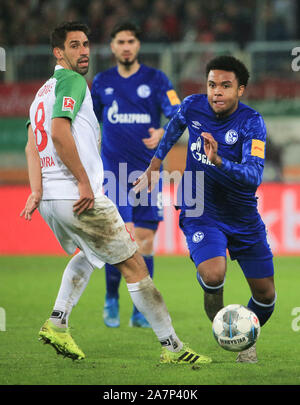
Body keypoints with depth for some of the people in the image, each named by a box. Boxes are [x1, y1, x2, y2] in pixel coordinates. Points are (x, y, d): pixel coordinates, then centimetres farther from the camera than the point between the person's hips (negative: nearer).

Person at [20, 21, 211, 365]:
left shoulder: (43, 91, 19)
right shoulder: (72, 82, -9)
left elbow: (32, 146, 11)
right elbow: (59, 133, -22)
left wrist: (37, 191, 1)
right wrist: (84, 181, -19)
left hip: (49, 197, 9)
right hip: (79, 196, -9)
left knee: (87, 253, 32)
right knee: (133, 265, -3)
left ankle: (57, 324, 19)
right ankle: (171, 347, -2)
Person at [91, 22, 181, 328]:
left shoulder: (155, 79, 3)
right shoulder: (102, 82, 8)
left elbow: (178, 116, -7)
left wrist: (162, 134, -25)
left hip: (148, 171, 0)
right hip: (114, 171, 0)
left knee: (144, 240, 0)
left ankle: (140, 311, 11)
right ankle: (111, 300, 6)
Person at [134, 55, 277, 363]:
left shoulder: (251, 122, -17)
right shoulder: (193, 106, -9)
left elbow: (254, 176, -29)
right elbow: (174, 127, 17)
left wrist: (219, 161, -44)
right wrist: (154, 166, 19)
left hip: (243, 217, 1)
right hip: (200, 212, 0)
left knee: (265, 294, 5)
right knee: (213, 275, -28)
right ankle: (217, 315, 6)